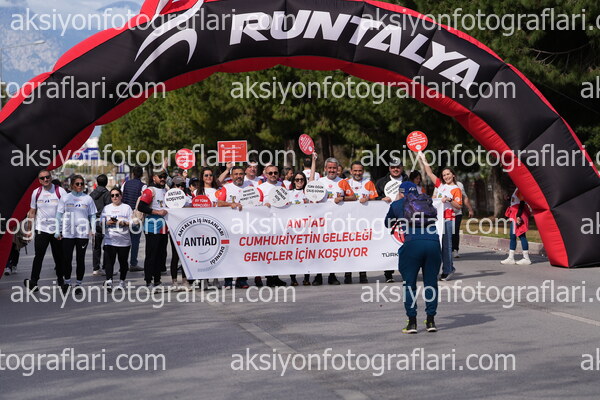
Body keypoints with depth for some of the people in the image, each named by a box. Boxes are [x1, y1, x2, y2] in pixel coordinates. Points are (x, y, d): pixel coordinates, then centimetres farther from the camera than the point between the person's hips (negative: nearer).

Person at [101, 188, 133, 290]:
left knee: (123, 261, 4)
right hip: (109, 240, 1)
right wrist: (108, 222, -8)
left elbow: (132, 222, 3)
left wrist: (125, 223, -15)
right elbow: (101, 223, 12)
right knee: (109, 260, -11)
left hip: (124, 240, -1)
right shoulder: (107, 208, 15)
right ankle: (109, 280, -19)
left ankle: (122, 281, 15)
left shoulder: (127, 208, 8)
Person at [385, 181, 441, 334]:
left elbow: (388, 223, 32)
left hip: (412, 243, -2)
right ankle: (431, 321, 14)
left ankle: (412, 322, 7)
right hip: (433, 241, 3)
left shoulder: (397, 204, 16)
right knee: (431, 282, 13)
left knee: (409, 284, 9)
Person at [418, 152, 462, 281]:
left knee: (446, 244, -5)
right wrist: (423, 160, 14)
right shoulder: (440, 185, 15)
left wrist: (449, 200, -19)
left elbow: (458, 206, -6)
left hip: (448, 219, -6)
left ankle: (447, 271, -1)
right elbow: (429, 173, 17)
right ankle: (450, 268, 15)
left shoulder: (456, 189, 0)